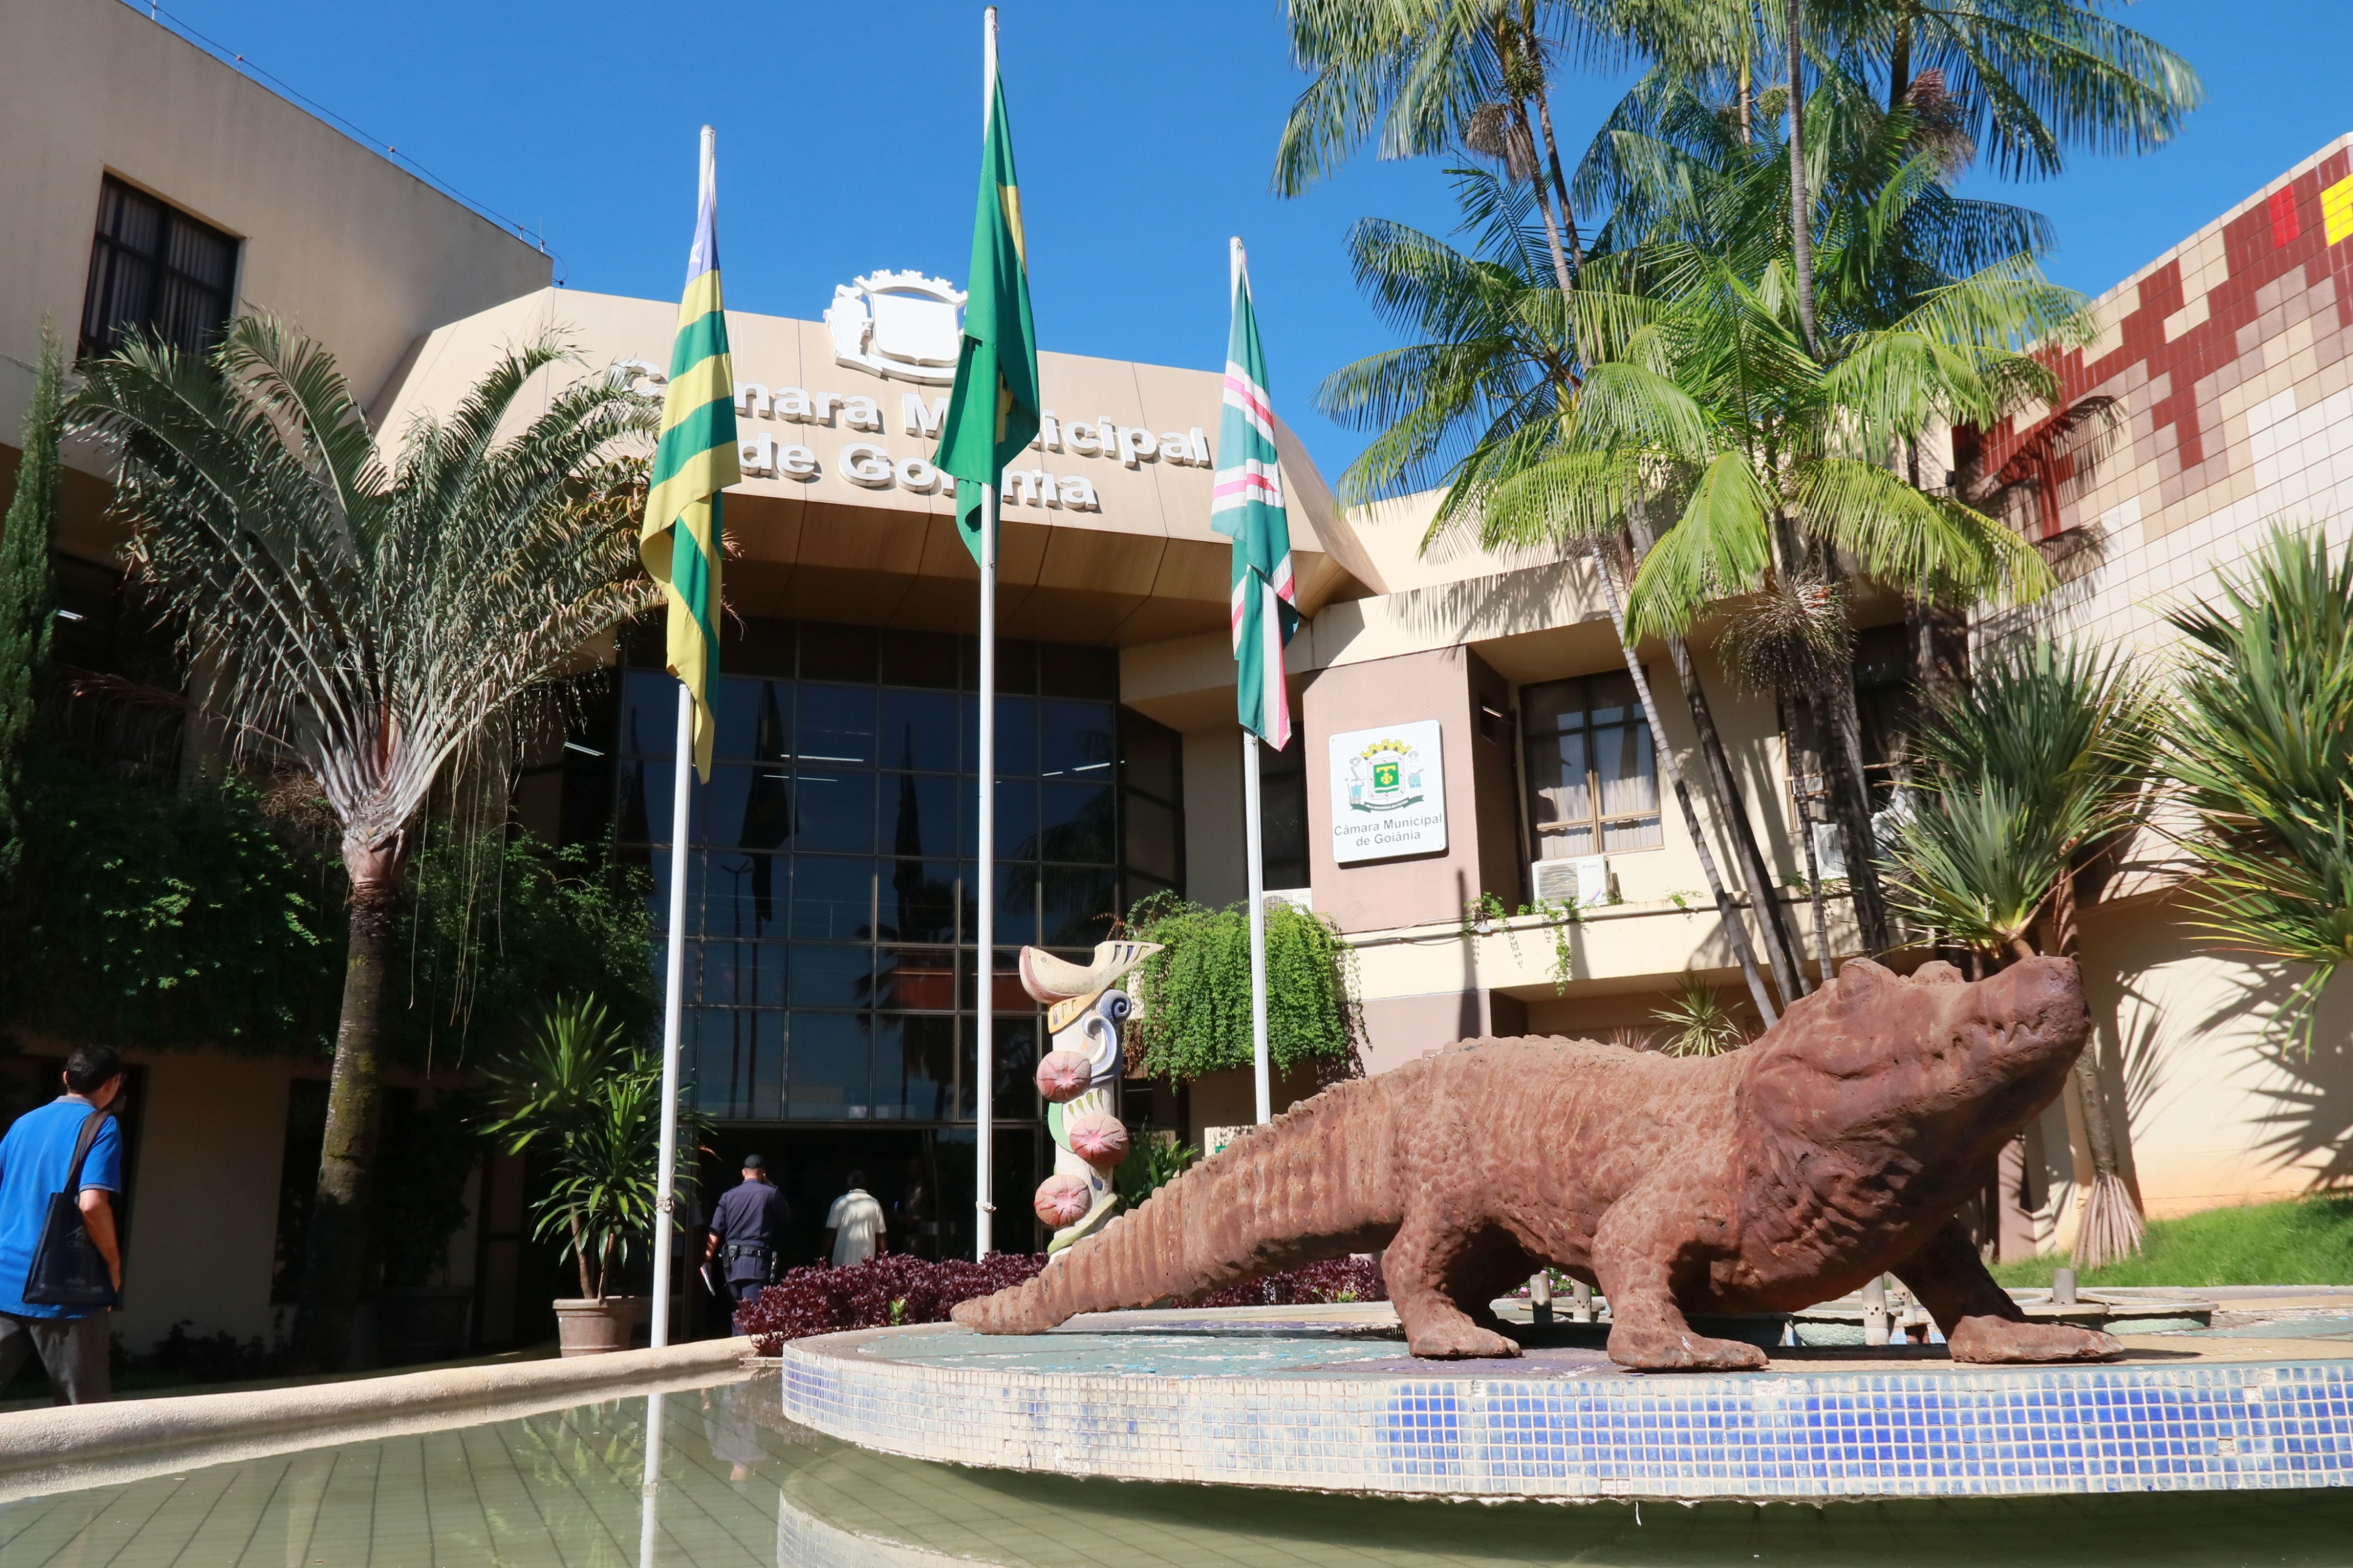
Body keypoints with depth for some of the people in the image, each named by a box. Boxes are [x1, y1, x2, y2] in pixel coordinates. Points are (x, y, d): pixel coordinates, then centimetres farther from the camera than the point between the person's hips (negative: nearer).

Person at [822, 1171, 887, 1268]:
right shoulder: (874, 1204, 4)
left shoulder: (840, 1203, 0)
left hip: (843, 1262, -1)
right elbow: (881, 1235, 5)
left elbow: (831, 1232, -1)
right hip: (867, 1262, 1)